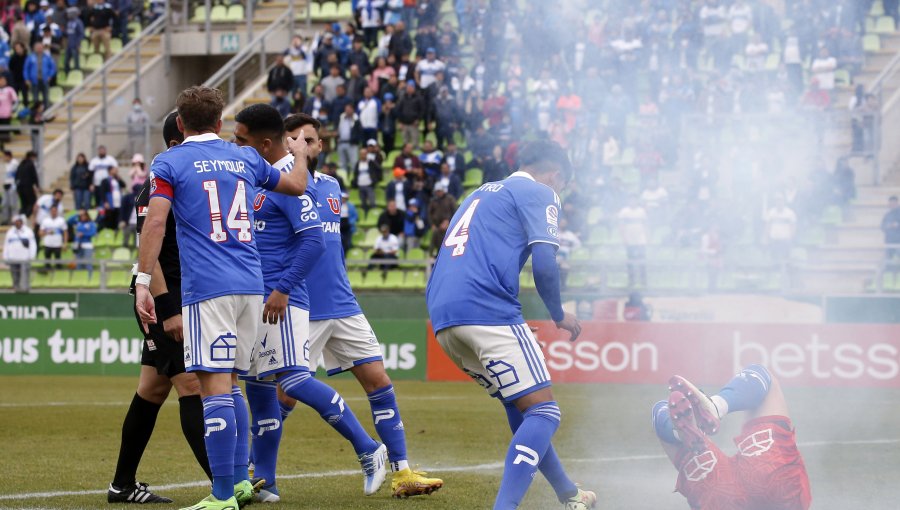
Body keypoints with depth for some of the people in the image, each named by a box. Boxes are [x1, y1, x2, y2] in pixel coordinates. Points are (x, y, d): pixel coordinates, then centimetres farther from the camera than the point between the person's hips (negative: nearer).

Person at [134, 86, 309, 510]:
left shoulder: (169, 163, 2)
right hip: (251, 286, 5)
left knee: (214, 387, -8)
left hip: (207, 289, -5)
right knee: (228, 385, 18)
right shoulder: (246, 158, 15)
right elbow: (296, 186, 29)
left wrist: (142, 282, -12)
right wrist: (299, 154, 49)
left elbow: (156, 221, -10)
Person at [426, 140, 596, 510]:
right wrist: (559, 315, 7)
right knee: (543, 412, -9)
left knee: (520, 406, 22)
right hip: (488, 310, -9)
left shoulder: (482, 194, 30)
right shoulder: (540, 193, 6)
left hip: (441, 319, 9)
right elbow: (544, 264, -8)